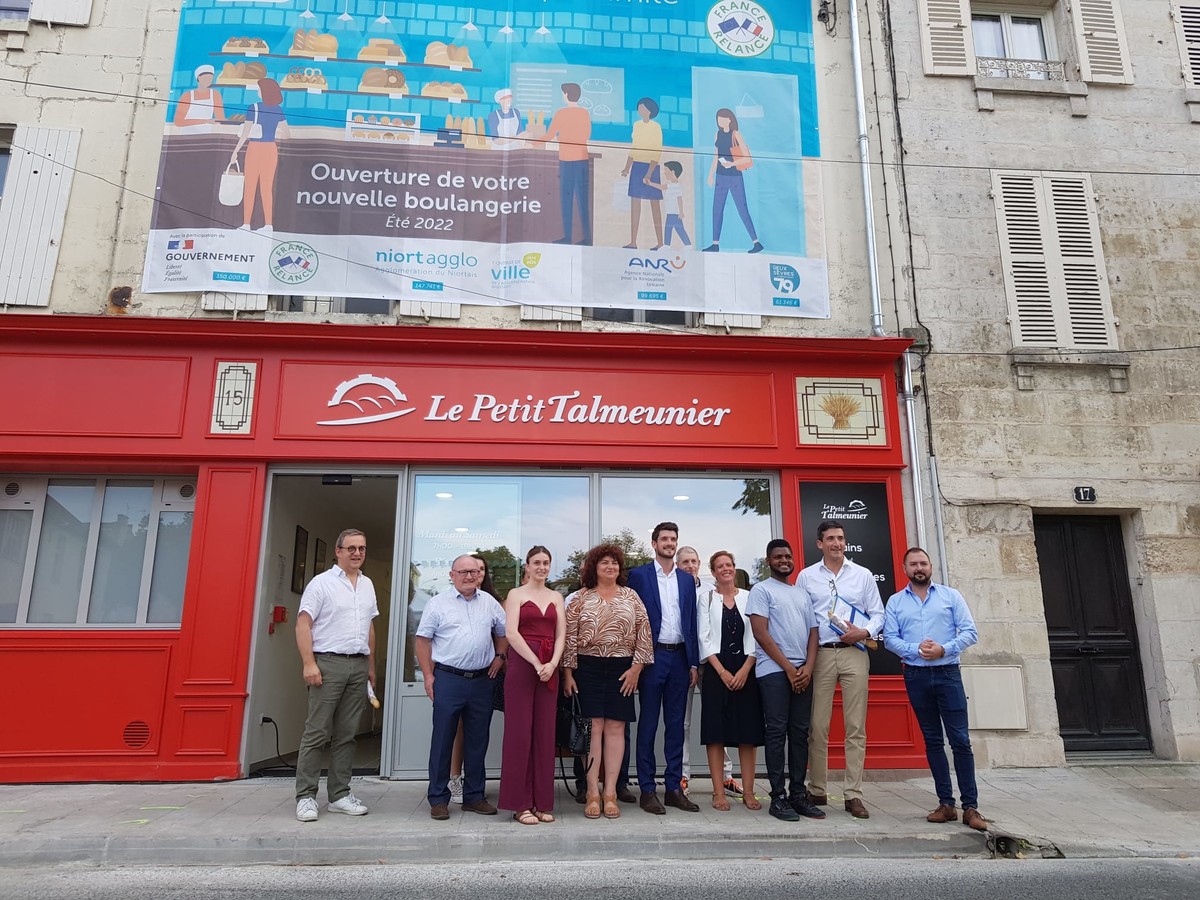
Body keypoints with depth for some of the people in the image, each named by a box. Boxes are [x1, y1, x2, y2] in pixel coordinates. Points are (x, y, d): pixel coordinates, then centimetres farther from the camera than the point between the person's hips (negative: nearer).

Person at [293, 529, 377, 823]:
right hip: (329, 663, -5)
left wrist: (371, 666, 17)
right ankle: (305, 797, 6)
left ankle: (339, 794, 15)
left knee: (346, 735, 8)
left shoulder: (367, 585, 15)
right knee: (317, 732, -3)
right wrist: (309, 663, -15)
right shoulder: (322, 582, -2)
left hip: (359, 666, 5)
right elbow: (303, 624, -7)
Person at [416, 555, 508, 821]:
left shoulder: (490, 603, 9)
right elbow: (423, 640, 0)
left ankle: (474, 796, 22)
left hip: (482, 680, 3)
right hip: (448, 679, -3)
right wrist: (428, 676, -5)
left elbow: (503, 632, 20)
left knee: (477, 741, 10)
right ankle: (438, 798, 13)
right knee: (442, 740, 2)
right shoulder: (438, 603, 0)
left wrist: (499, 657, 7)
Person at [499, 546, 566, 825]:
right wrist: (537, 664, -14)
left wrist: (552, 664, -10)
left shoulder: (556, 597, 15)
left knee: (545, 733, 5)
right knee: (519, 732, -2)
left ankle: (542, 802, 13)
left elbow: (561, 635, 7)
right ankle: (521, 804, 7)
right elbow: (511, 633, -8)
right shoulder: (516, 594, 2)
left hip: (549, 668, 4)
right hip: (522, 663, -4)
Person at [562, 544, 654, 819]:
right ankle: (592, 793, 6)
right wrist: (568, 672, -3)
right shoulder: (582, 598, 3)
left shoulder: (631, 597, 6)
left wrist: (636, 667, -3)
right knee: (593, 727, -1)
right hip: (588, 667, -1)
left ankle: (610, 793, 9)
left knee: (615, 728, 2)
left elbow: (644, 633, 3)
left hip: (622, 669, 1)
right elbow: (569, 635, 1)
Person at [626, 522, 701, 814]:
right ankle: (647, 789, 10)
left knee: (676, 725, 9)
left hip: (680, 657, 4)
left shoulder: (687, 579, 12)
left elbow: (692, 623, 12)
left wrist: (694, 663, 7)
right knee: (648, 725, 2)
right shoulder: (638, 575, -1)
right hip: (652, 656, -4)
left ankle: (674, 788, 18)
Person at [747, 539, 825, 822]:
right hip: (774, 670, -5)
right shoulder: (761, 590, 1)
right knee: (776, 732, -4)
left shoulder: (802, 594, 19)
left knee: (800, 732, 7)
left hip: (803, 672, 6)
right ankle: (778, 796, 1)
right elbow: (761, 633, -7)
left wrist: (808, 668, -3)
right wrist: (788, 668, -10)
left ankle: (798, 793, 14)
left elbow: (813, 633, 14)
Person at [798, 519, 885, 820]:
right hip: (820, 654, -1)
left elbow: (878, 613, 11)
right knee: (818, 727, 0)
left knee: (856, 728, 2)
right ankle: (817, 791, 11)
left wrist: (864, 632, -10)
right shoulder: (806, 576, 9)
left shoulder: (863, 575, 12)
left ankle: (854, 794, 9)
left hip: (855, 653, 1)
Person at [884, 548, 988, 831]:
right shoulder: (895, 601, 7)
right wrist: (916, 649, -16)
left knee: (960, 740, -4)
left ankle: (970, 807, 2)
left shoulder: (951, 595, 5)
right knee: (933, 741, 8)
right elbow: (889, 638, 0)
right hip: (916, 676, 1)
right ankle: (946, 803, 15)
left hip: (947, 673, -1)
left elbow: (970, 632, -1)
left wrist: (944, 649, -15)